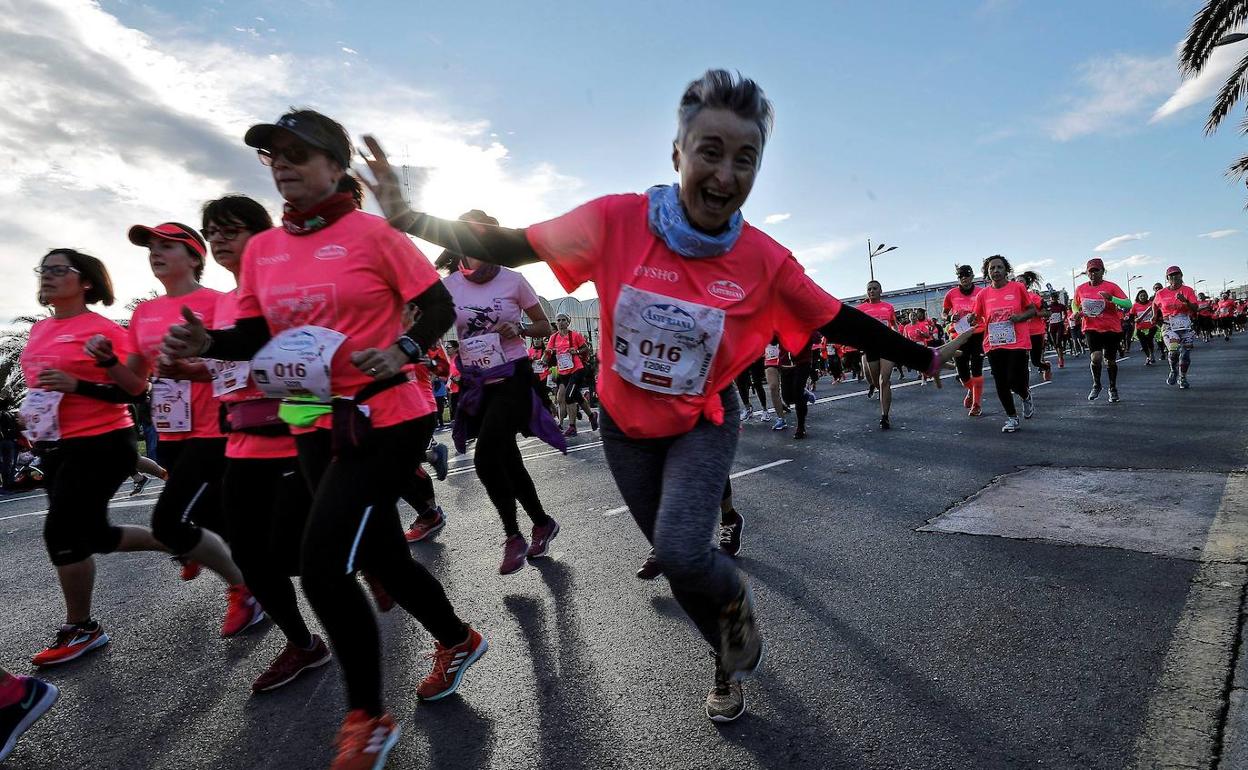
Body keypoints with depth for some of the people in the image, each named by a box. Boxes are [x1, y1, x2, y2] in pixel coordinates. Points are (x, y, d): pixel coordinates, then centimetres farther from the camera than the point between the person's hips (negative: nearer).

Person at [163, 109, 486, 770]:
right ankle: (458, 642, 44)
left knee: (321, 567, -11)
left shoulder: (372, 233, -8)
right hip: (315, 424, 7)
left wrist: (404, 350, -23)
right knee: (382, 559, 16)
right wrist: (207, 342, -6)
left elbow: (438, 306, -6)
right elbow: (258, 333, 14)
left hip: (387, 418, -7)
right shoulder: (261, 249, 10)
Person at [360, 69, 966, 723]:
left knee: (681, 553, -22)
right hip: (625, 425, 2)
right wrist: (408, 218, -19)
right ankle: (730, 661, 45)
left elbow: (839, 322, -4)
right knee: (676, 560, 14)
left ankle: (736, 599, 18)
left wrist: (923, 358, 3)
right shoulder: (618, 220, -20)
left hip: (703, 424, -1)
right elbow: (507, 247, -12)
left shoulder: (765, 260, -18)